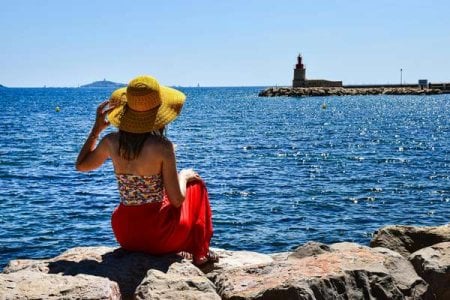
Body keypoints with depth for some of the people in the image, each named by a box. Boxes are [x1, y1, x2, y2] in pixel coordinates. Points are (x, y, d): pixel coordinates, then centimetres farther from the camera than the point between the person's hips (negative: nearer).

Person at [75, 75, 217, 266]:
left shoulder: (111, 142, -8)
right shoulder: (162, 147, -20)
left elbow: (81, 165, 12)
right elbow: (176, 200, -14)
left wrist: (96, 129, 13)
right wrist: (183, 177, 6)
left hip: (125, 235, 5)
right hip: (158, 236, -5)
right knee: (196, 184, 22)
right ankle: (200, 254, 30)